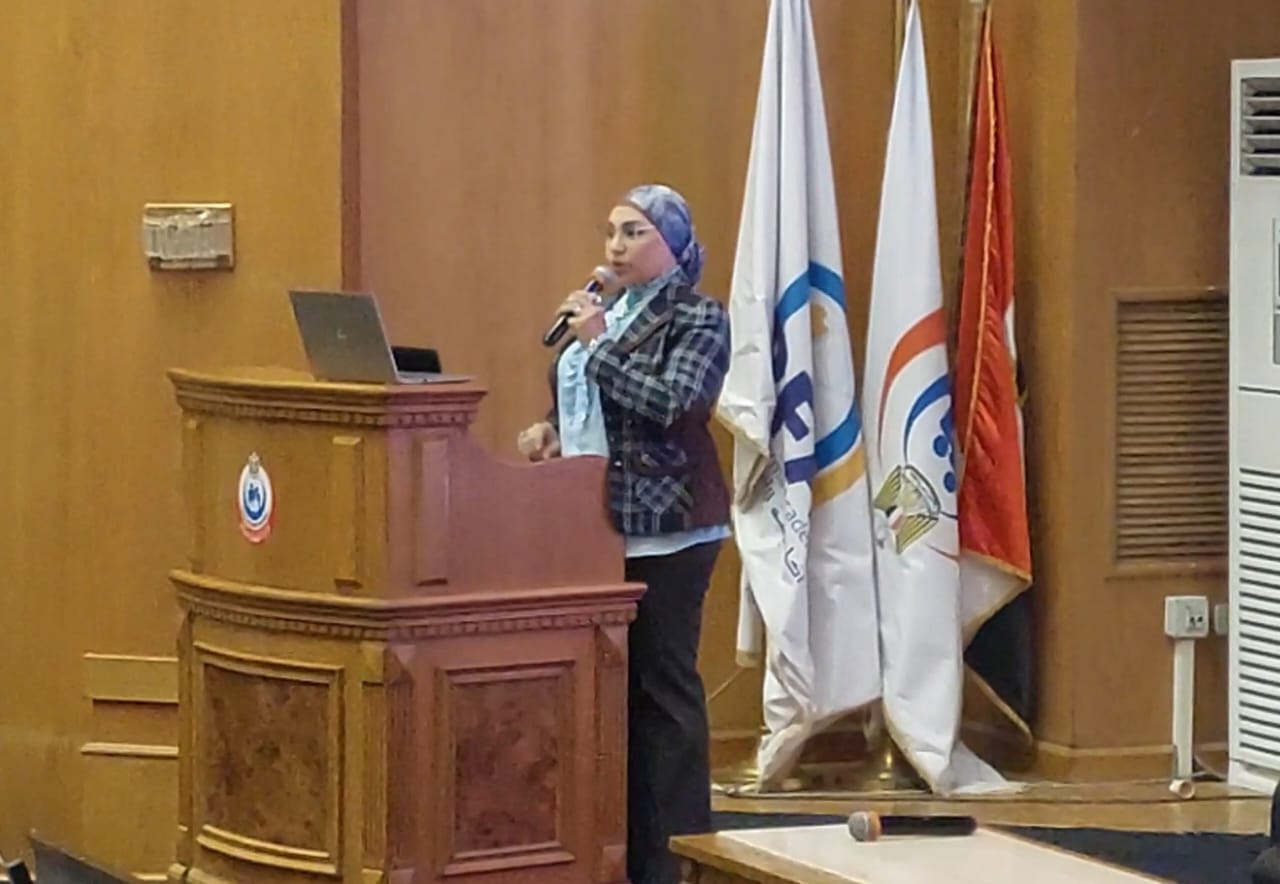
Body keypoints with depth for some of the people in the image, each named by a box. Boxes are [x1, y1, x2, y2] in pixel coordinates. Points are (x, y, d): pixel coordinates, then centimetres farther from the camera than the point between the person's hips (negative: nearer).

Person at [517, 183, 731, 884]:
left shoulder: (699, 320, -4)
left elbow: (670, 404, -19)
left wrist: (597, 346, -17)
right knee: (614, 684, 8)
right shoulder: (605, 313, 16)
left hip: (665, 529, -7)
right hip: (598, 524, 7)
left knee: (662, 686, -4)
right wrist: (552, 431, 5)